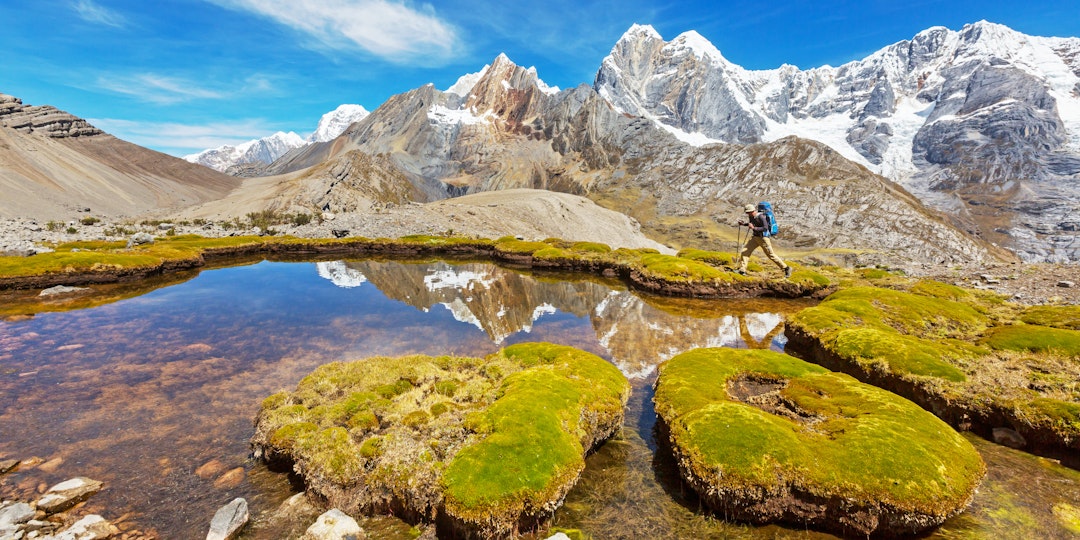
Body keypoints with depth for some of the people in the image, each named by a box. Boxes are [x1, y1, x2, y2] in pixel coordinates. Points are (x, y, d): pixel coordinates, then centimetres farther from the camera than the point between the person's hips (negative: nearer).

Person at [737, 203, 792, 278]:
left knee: (771, 255, 1)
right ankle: (742, 270, -4)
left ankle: (786, 268, 17)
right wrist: (743, 223, 8)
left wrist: (754, 228, -32)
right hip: (754, 237, 7)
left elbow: (765, 228, -27)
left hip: (763, 238, -7)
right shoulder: (751, 217, 2)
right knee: (745, 252, -6)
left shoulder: (761, 217, -21)